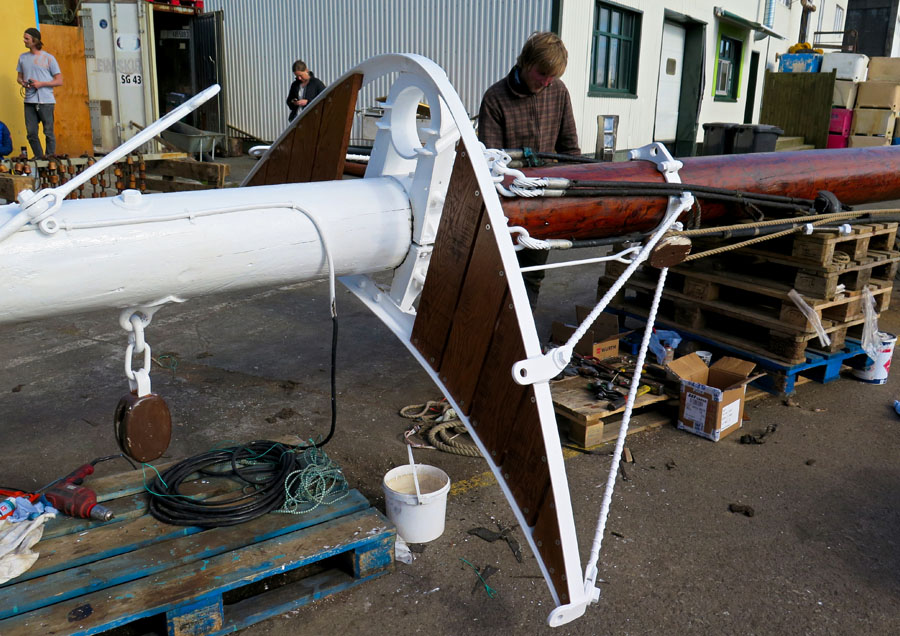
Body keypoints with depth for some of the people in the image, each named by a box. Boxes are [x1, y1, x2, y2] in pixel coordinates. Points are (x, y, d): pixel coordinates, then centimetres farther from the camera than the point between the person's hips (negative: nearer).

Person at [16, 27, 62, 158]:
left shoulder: (48, 58, 0)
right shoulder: (23, 57, 14)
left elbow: (59, 81, -1)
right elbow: (19, 77, 21)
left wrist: (41, 84, -12)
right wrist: (22, 82, -2)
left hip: (46, 101, -4)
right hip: (29, 101, 4)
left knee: (48, 133, -1)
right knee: (31, 133, 3)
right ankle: (39, 159, 14)